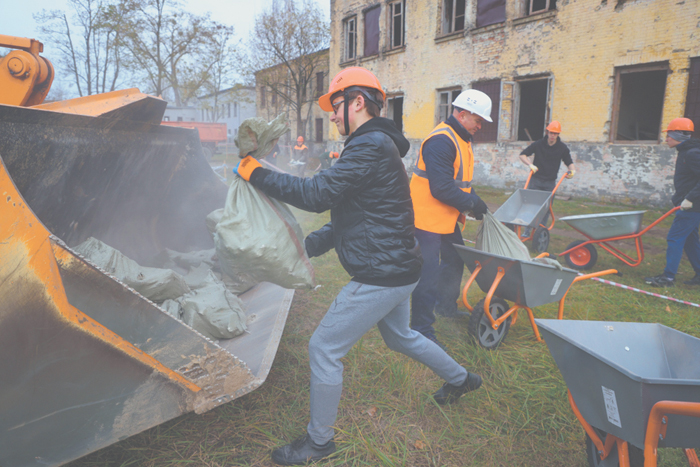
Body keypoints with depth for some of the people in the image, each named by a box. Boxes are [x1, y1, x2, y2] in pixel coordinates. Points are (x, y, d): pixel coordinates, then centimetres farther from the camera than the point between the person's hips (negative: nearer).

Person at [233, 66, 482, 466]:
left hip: (380, 276, -10)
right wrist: (307, 246, 10)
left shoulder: (371, 146, -19)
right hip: (396, 268, 11)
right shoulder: (380, 146, 15)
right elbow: (349, 218, 16)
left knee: (324, 348, 0)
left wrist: (256, 173, -15)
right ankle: (461, 379, 51)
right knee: (400, 335, 30)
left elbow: (316, 194, -25)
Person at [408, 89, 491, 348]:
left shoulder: (461, 139, 13)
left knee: (455, 261, 24)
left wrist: (475, 200, 4)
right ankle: (421, 329, 5)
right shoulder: (441, 141, -22)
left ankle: (445, 305, 45)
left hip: (447, 218, 11)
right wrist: (470, 203, -16)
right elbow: (441, 188, -27)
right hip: (428, 218, -11)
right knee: (428, 273, -6)